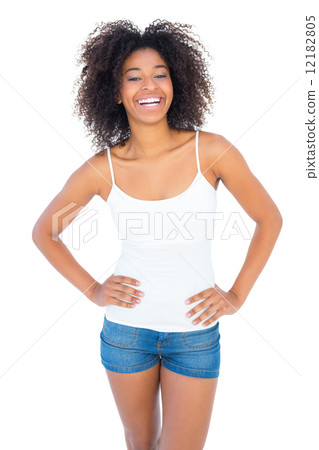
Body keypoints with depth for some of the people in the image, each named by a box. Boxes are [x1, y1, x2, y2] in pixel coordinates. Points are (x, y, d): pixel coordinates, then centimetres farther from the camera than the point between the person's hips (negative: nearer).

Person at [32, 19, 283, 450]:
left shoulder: (211, 151, -12)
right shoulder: (102, 169, -10)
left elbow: (269, 219, -1)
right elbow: (44, 232, 5)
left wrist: (237, 295, -3)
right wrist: (92, 290, -2)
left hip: (195, 333, -1)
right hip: (126, 328, 2)